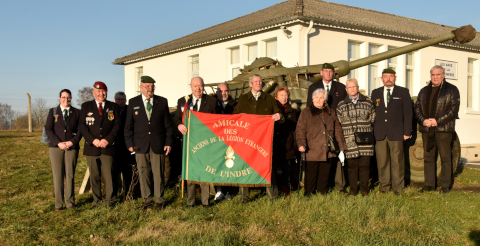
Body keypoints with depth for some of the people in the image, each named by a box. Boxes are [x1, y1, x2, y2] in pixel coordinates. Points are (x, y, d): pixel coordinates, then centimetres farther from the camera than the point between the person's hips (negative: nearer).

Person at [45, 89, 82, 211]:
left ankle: (70, 202, 8)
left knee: (70, 175, 1)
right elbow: (48, 129, 2)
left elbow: (80, 130, 4)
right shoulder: (53, 112, 10)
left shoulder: (77, 112, 9)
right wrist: (58, 143, -11)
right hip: (56, 147, 0)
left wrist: (72, 142, -12)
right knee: (57, 176, 0)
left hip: (72, 147, 0)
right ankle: (58, 203, 5)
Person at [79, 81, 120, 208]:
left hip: (108, 146, -1)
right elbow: (82, 125, 2)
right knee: (94, 176, 4)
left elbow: (117, 125, 3)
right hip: (91, 146, 1)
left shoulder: (113, 107, 10)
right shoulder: (86, 106, 10)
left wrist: (107, 140, -10)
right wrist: (93, 140, -10)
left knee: (108, 174, -5)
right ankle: (96, 201, 14)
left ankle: (110, 200, 5)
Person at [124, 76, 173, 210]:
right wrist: (129, 143, -1)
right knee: (143, 173, 5)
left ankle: (159, 201, 14)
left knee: (158, 173, 3)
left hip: (158, 144, 0)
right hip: (140, 145, 1)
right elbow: (128, 126, 7)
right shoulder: (133, 102, 7)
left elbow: (168, 124, 6)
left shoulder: (162, 102, 6)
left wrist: (168, 142, -1)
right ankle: (147, 200, 17)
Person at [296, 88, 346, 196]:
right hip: (312, 152, -3)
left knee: (324, 177, 8)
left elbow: (338, 131, 15)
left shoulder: (331, 113, 15)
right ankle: (308, 196, 10)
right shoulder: (306, 112, 5)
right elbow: (300, 130, -4)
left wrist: (342, 149, 10)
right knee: (311, 177, -1)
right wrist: (301, 144, -20)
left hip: (328, 152, 3)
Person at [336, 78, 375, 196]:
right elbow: (338, 123, 12)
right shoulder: (341, 105, 7)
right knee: (351, 165, 1)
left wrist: (367, 131, 10)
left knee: (364, 165, 2)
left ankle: (364, 189, 14)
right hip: (349, 141, 0)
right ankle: (353, 189, 12)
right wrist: (347, 132, 6)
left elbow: (372, 119, 15)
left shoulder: (368, 102, 8)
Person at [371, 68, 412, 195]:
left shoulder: (403, 92, 7)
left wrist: (407, 132, -3)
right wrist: (371, 132, 6)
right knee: (382, 161, 3)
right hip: (380, 133, 2)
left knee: (397, 161, 0)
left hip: (396, 133, -2)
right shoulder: (375, 93, 14)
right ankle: (384, 186, 14)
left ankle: (398, 187, 10)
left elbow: (408, 113, 3)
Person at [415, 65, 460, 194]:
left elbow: (454, 109, -6)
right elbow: (417, 107, 12)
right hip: (426, 129, 4)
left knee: (445, 158, -2)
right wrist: (423, 120, -7)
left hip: (443, 129, -4)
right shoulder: (424, 91, 17)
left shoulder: (451, 90, 3)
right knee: (428, 158, 7)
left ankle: (446, 185, 6)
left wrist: (438, 121, -15)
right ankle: (429, 184, 14)